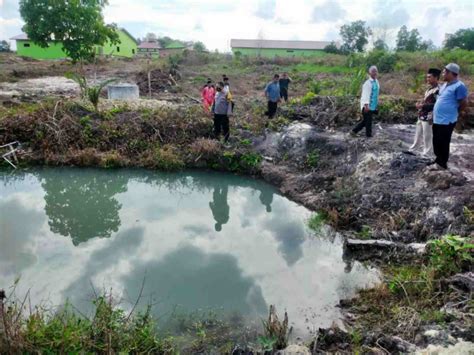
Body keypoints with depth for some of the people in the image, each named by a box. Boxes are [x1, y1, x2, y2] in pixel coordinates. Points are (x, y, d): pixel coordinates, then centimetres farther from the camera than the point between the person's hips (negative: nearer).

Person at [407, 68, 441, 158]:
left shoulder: (437, 90, -15)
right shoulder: (429, 89, 15)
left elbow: (436, 105, -22)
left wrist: (422, 106, -20)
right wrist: (420, 104, 6)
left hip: (428, 118, -9)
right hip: (421, 116, 9)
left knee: (427, 137, 0)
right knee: (418, 135, 20)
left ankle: (427, 155, 10)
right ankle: (411, 150, 32)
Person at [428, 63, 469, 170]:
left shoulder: (459, 86, -16)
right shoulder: (445, 85, 12)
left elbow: (464, 103, -12)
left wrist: (458, 112, 3)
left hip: (446, 121, -9)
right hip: (437, 119, 9)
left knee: (443, 143, 1)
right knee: (436, 142, 16)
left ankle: (442, 163, 12)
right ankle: (438, 160, 30)